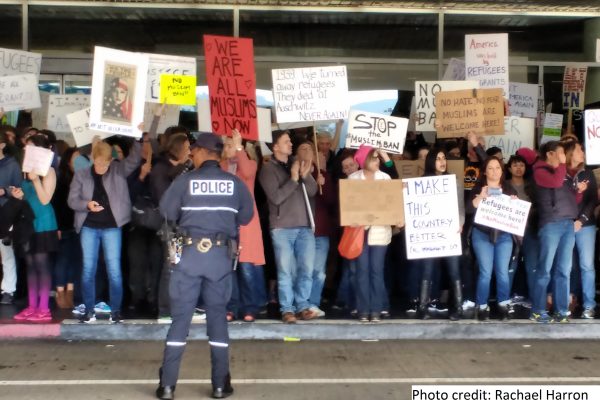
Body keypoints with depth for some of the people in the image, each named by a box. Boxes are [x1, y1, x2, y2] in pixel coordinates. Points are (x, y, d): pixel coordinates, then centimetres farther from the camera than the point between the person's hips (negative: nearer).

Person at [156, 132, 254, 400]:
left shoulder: (185, 180, -3)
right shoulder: (235, 183, 1)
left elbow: (166, 212, 1)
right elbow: (246, 216, 6)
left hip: (190, 252, -1)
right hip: (222, 254, 1)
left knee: (180, 317, 4)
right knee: (217, 316, 10)